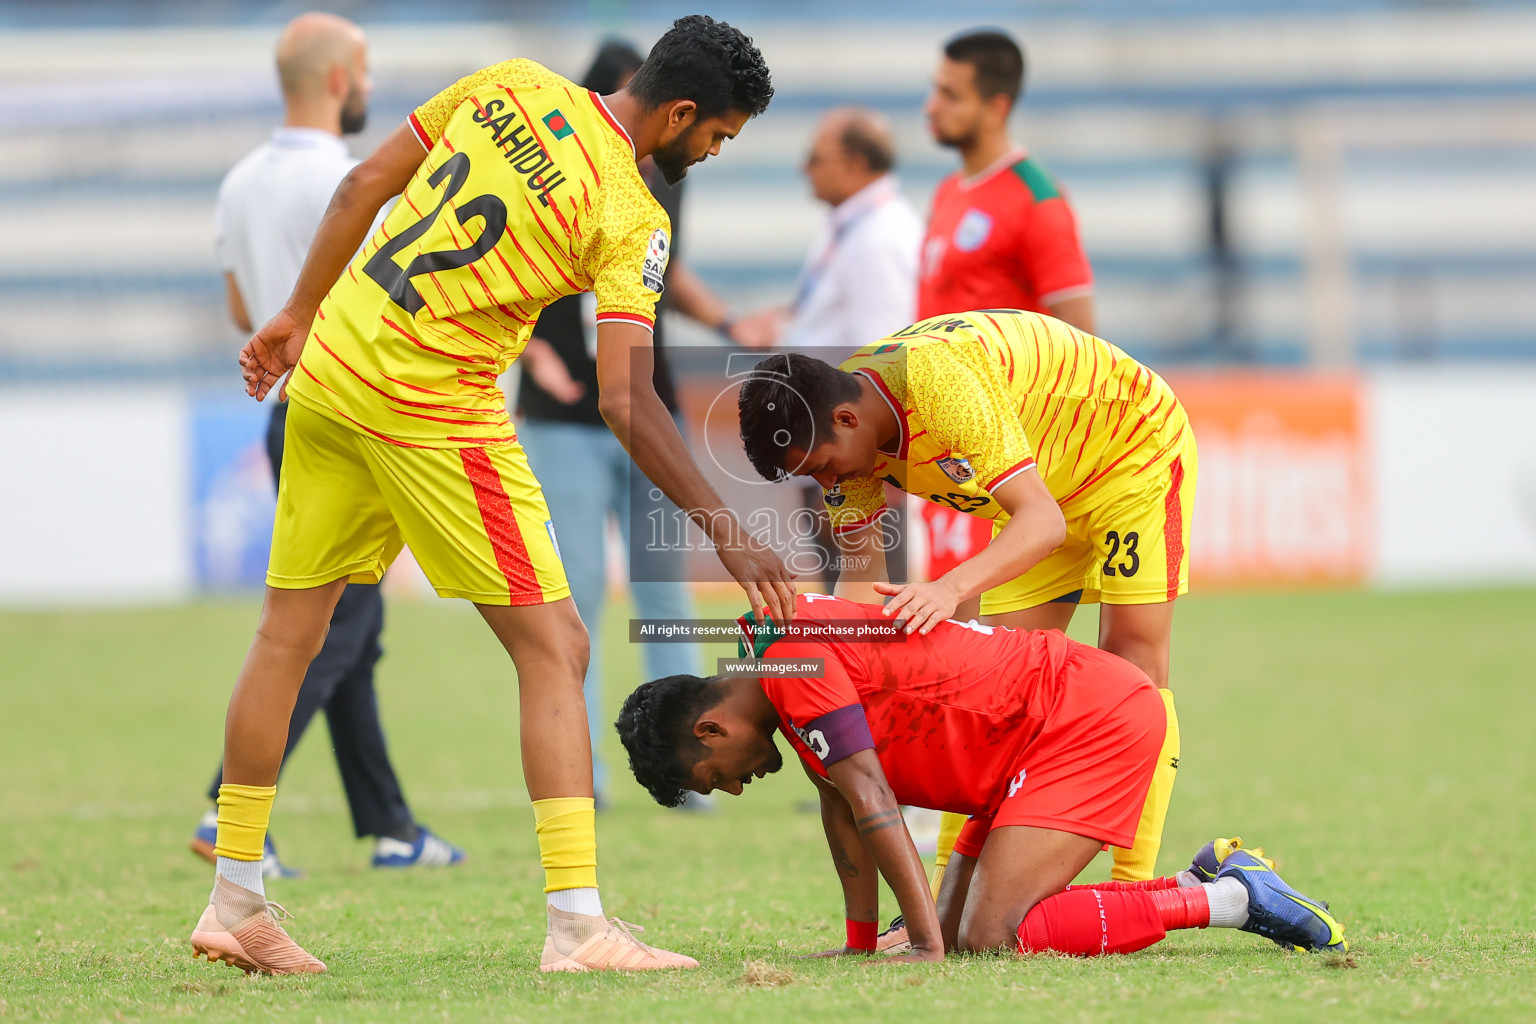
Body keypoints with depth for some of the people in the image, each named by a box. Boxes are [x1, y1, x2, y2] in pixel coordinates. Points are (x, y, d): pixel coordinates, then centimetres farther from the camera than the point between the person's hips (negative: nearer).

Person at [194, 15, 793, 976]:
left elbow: (364, 185, 11)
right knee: (555, 647, -2)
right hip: (434, 410, -8)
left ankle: (235, 903, 24)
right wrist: (727, 535, -17)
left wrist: (301, 314, 21)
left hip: (329, 367, 8)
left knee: (289, 636, 15)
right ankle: (579, 927, -8)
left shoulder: (509, 89, 5)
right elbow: (627, 403, -20)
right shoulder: (629, 219, -14)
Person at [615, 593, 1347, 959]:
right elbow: (840, 803, 19)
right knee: (959, 930, 8)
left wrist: (929, 945, -22)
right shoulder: (790, 657, 14)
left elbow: (870, 801, -21)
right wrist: (860, 943, 17)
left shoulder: (794, 660, -15)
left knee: (989, 937, -18)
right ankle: (1208, 880, 11)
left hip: (1091, 718, -10)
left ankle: (1233, 900, -12)